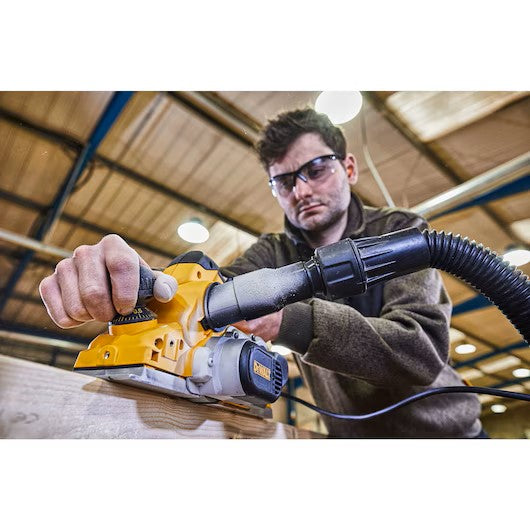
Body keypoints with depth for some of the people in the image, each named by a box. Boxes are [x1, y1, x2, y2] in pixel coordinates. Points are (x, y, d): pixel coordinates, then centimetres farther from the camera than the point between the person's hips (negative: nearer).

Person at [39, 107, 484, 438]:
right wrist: (121, 281, -41)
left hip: (444, 430, -1)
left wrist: (291, 319, -39)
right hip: (351, 433, 2)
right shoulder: (276, 254, -5)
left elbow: (423, 349, -24)